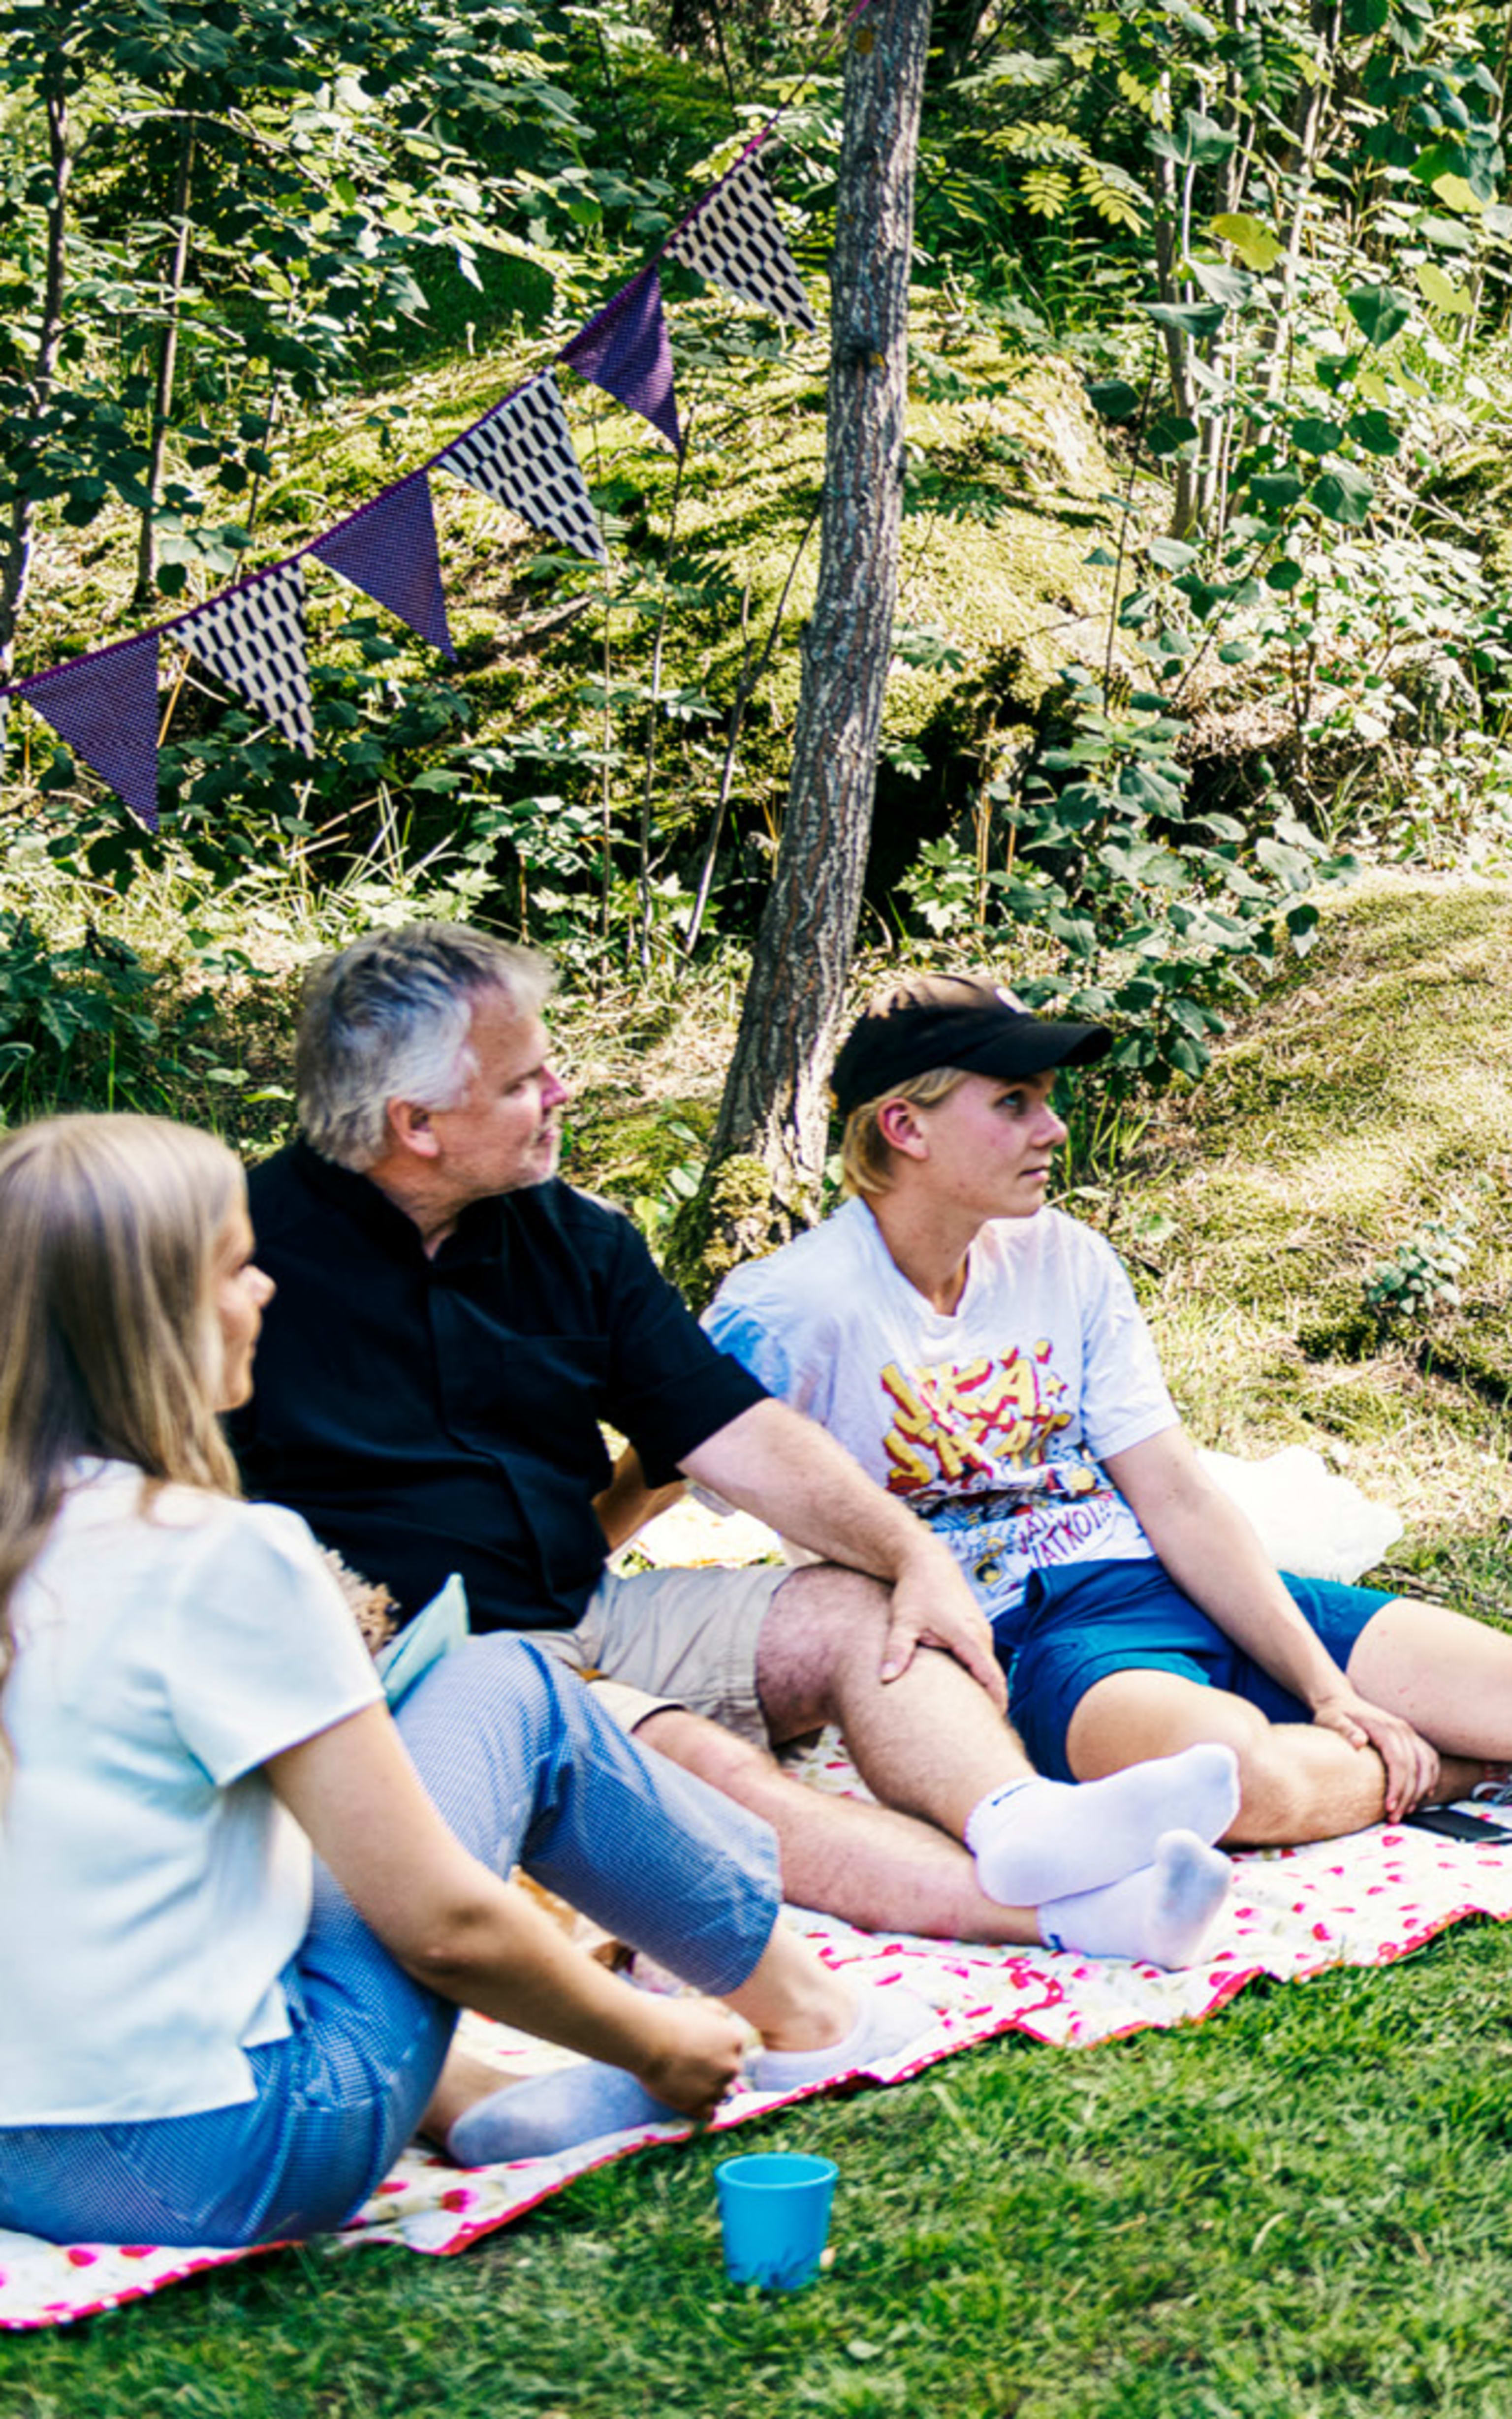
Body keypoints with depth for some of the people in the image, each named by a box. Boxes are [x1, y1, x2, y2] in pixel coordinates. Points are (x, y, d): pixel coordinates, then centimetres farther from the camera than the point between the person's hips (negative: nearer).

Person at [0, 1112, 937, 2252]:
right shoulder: (223, 1560, -17)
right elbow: (440, 1926, -14)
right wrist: (653, 2046, 4)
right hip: (227, 2170, -7)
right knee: (510, 1690, 7)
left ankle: (470, 2098, 19)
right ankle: (806, 2013, 24)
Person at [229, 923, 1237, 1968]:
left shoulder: (571, 1235, 10)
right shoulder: (258, 1251, -8)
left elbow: (733, 1432, 6)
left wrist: (915, 1550, -7)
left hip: (592, 1616, 7)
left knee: (865, 1611, -12)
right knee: (689, 1760, -30)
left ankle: (1015, 1820, -41)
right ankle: (1053, 1912, -45)